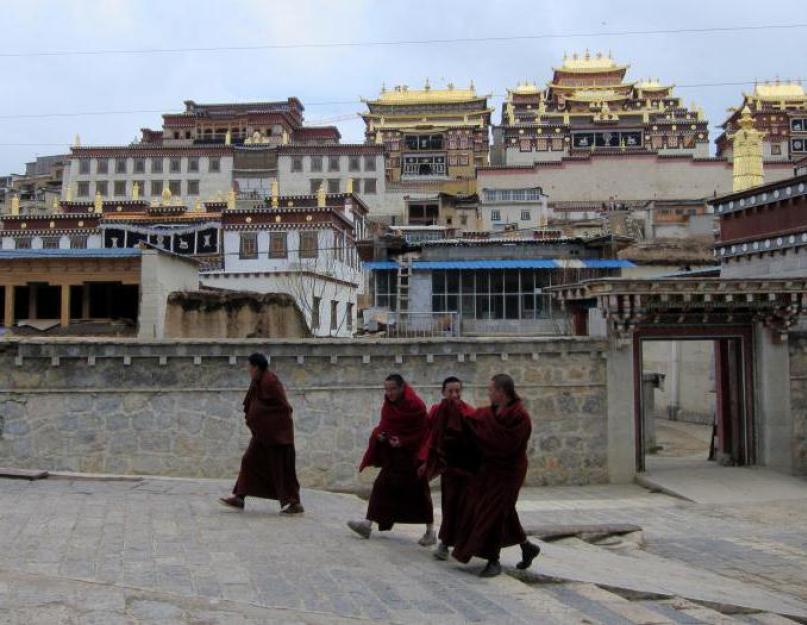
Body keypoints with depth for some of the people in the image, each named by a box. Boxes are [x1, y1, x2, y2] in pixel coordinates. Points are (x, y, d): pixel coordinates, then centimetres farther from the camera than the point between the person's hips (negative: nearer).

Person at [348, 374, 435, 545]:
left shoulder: (416, 405, -17)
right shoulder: (388, 404, 2)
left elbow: (422, 433, -15)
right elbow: (384, 425, 11)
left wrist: (403, 442, -25)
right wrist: (379, 434, -10)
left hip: (412, 455, -6)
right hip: (393, 454, 6)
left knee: (418, 491, 0)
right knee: (381, 486, 2)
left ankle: (430, 531, 12)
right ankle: (368, 524, 5)